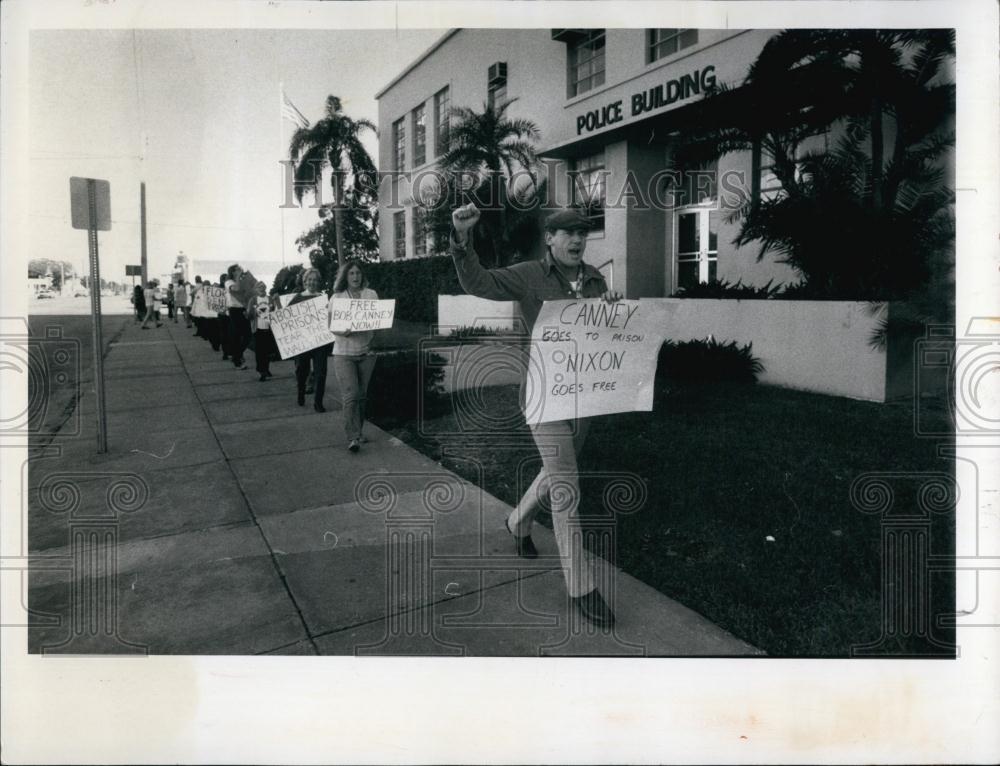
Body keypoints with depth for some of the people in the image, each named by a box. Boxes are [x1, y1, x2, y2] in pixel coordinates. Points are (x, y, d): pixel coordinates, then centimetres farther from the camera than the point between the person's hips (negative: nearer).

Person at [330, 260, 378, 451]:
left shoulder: (371, 294, 8)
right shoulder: (337, 297, 3)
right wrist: (342, 332, -22)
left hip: (366, 351, 2)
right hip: (344, 352, -2)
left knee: (362, 395, 9)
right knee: (350, 395, -11)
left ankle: (358, 432, 23)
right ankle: (353, 438, -11)